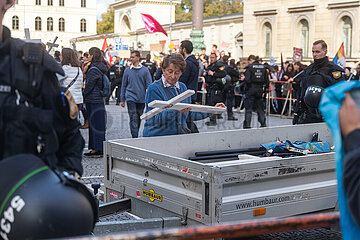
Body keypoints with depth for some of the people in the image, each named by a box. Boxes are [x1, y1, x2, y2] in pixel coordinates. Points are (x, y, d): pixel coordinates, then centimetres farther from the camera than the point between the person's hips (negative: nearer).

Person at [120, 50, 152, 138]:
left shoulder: (145, 70, 0)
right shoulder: (127, 70, 3)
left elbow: (149, 85, 0)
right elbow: (124, 85, 8)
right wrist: (122, 99, 6)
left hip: (141, 98, 1)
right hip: (130, 97, -1)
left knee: (139, 118, 13)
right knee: (133, 118, -9)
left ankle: (136, 134, 30)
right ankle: (135, 137, -11)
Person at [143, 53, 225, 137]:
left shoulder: (182, 87, 14)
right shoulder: (154, 88, -6)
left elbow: (189, 114, 20)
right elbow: (158, 118, -16)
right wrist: (176, 110, -31)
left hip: (180, 136, 6)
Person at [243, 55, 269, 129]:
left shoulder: (249, 67, -7)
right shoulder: (263, 67, 9)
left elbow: (247, 79, -17)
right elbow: (266, 80, 9)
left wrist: (246, 89, -6)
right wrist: (264, 90, 15)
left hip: (251, 89, -5)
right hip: (259, 89, 5)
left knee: (248, 107, 0)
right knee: (260, 107, 14)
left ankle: (247, 124, -5)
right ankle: (263, 123, 15)